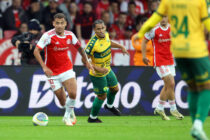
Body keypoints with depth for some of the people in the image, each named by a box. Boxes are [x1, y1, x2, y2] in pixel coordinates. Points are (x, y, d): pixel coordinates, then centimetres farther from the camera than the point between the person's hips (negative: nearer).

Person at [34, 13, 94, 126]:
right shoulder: (48, 36, -17)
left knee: (73, 94, -18)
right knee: (63, 102, -1)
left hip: (67, 69, 2)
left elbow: (79, 47, 15)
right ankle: (70, 112, 32)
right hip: (52, 72, -2)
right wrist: (44, 67, -27)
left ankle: (67, 116, 6)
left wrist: (86, 61, 15)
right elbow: (36, 51, -19)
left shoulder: (70, 35, -4)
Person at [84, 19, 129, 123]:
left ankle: (109, 106, 54)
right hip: (98, 75, -8)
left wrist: (121, 47, 9)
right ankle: (92, 118, 23)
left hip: (107, 70, 8)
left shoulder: (106, 35, -8)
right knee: (102, 96, 3)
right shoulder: (92, 43, -32)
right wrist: (98, 69, -32)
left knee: (115, 88, 24)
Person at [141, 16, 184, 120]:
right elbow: (144, 40, -1)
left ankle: (160, 108, 19)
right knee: (171, 84, -12)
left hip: (170, 60, 6)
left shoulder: (171, 28, 4)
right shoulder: (154, 30, -10)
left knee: (167, 86, 7)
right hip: (159, 61, -6)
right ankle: (173, 109, -1)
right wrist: (144, 56, -5)